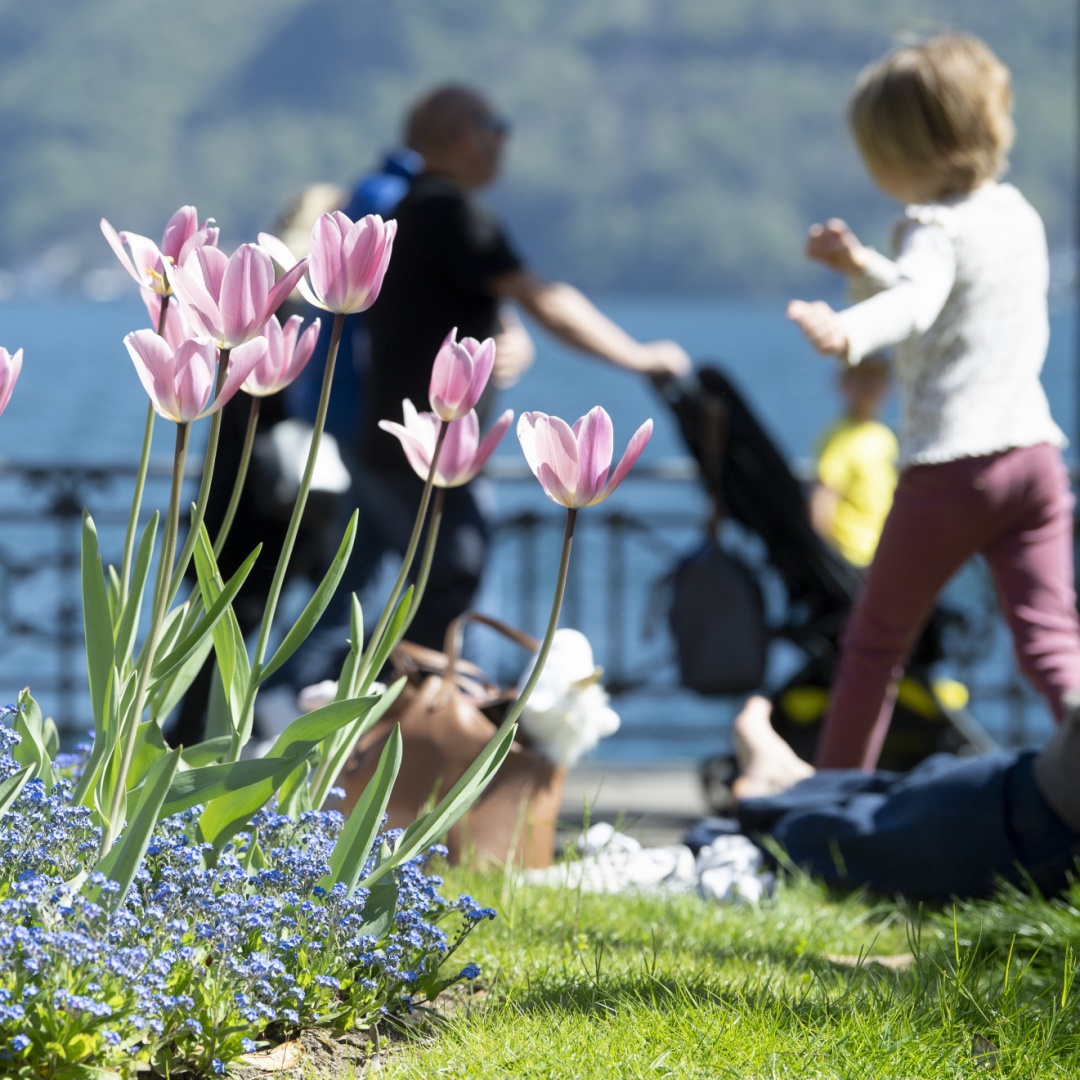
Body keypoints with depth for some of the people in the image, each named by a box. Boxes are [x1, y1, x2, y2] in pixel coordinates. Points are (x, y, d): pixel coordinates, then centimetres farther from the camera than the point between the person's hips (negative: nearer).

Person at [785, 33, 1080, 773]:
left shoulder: (936, 226, -11)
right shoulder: (1019, 215, 15)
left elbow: (917, 303, -34)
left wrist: (851, 332, -52)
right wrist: (862, 266, 30)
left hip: (950, 465, -7)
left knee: (876, 638, 10)